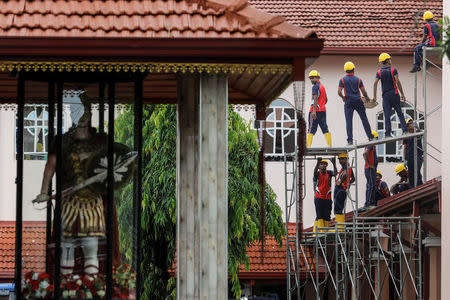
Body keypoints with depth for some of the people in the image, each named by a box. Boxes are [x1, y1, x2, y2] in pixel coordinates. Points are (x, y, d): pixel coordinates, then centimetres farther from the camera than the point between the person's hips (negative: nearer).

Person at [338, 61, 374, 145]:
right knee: (364, 119, 10)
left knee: (349, 121, -2)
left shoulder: (342, 80, 0)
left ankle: (350, 139, -9)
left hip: (348, 101, -1)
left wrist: (343, 98, 12)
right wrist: (367, 97, 22)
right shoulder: (358, 80, 4)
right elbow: (364, 92, 2)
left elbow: (339, 92, -7)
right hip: (358, 101, 1)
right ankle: (370, 137, 12)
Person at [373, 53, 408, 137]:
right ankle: (405, 130, 3)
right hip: (394, 94, -2)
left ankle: (387, 133, -6)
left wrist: (374, 96, -7)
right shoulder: (393, 70, -2)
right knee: (400, 113, 6)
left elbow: (375, 83, -7)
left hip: (385, 95, 2)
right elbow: (397, 82, -12)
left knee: (387, 114, 1)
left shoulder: (379, 72, 5)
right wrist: (402, 94, -10)